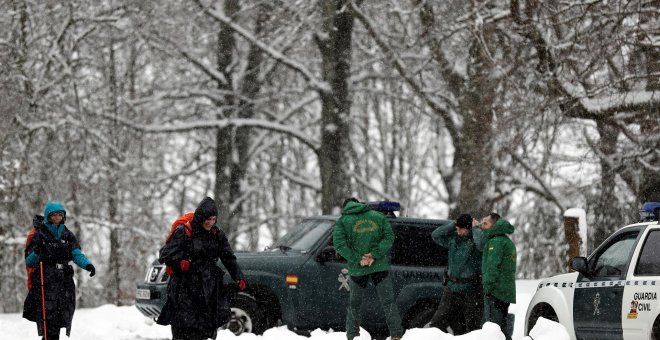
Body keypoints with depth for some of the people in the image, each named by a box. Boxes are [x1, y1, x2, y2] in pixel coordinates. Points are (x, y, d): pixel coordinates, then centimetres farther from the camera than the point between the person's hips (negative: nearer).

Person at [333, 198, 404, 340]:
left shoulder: (343, 221, 2)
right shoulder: (378, 217, 8)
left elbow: (339, 244, -9)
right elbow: (389, 237, -1)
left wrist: (358, 260, -12)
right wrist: (374, 255, -10)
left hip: (357, 269, -1)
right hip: (380, 265, 1)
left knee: (354, 304, 12)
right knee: (388, 302, 3)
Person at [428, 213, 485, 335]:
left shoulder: (474, 240, -10)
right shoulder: (453, 238, 9)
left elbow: (481, 243, -32)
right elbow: (436, 235, 6)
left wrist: (476, 228, -15)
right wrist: (453, 224, -1)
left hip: (470, 290, -6)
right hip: (452, 289, 6)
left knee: (472, 328, -1)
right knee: (437, 323, 7)